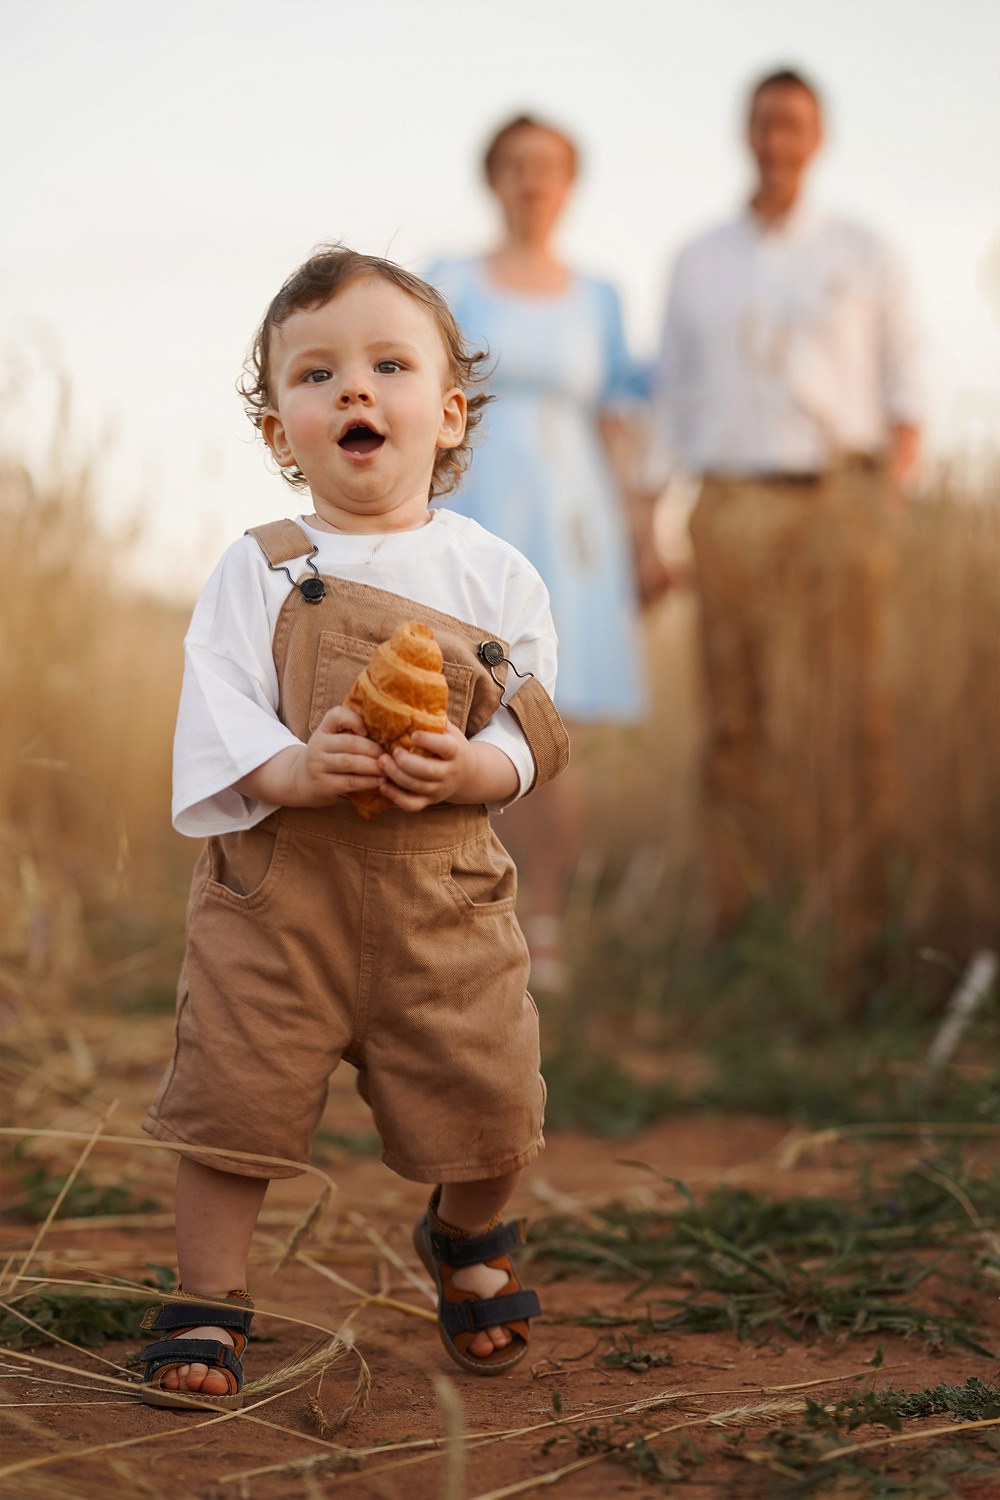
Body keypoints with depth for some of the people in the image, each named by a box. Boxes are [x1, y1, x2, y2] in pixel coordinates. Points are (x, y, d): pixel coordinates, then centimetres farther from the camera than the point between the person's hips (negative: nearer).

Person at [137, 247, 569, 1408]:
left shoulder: (493, 574, 2)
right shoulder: (259, 570, -1)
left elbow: (530, 740, 2)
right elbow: (216, 718, -7)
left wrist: (470, 768, -20)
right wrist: (292, 768, -26)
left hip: (443, 893, 1)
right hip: (276, 884, -1)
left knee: (486, 1107, 5)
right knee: (233, 1092, 1)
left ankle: (466, 1237, 39)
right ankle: (205, 1305, 22)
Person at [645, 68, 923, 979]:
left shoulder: (863, 256, 9)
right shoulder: (699, 264, 13)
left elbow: (906, 390, 9)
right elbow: (673, 401, 14)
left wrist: (899, 469, -9)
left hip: (839, 502, -1)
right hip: (732, 512, 2)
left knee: (848, 713, -8)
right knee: (739, 717, -2)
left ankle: (854, 929, -5)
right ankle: (742, 927, 3)